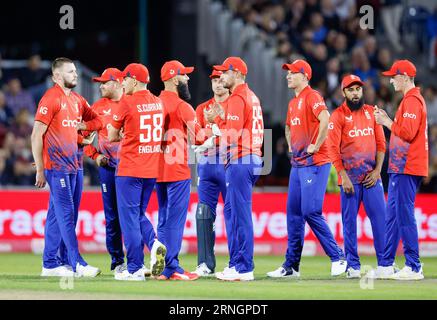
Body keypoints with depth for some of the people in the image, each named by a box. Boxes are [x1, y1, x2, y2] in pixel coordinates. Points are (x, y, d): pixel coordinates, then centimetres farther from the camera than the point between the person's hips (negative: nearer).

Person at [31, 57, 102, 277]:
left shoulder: (76, 100, 14)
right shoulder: (51, 98, -10)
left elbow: (96, 120, 25)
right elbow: (36, 135, -13)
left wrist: (81, 126, 4)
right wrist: (40, 170, -16)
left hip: (71, 166, 8)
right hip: (55, 166, -8)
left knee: (56, 214, 11)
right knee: (66, 214, -10)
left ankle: (50, 265, 16)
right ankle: (77, 264, -13)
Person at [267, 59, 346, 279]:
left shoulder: (312, 96, -10)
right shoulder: (293, 103, 19)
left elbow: (325, 119, -28)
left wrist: (315, 146, -22)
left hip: (314, 164, -10)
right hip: (297, 164, 10)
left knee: (310, 212, -15)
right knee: (293, 213, 9)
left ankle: (337, 258, -7)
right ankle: (291, 266, 13)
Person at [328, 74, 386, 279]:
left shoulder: (371, 112, 10)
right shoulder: (338, 116, -2)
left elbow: (381, 143, 11)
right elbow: (333, 149, -6)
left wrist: (377, 170, -1)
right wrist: (343, 177, -13)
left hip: (372, 177, 3)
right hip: (350, 177, -3)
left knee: (380, 219, -2)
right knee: (349, 221, 0)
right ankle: (353, 265, 6)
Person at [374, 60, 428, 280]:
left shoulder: (412, 101, -13)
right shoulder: (410, 99, 20)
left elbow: (408, 133, -21)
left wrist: (387, 122, -10)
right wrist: (386, 120, 13)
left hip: (406, 169, -11)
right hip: (400, 168, 11)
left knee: (404, 216, -10)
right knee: (392, 216, 12)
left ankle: (413, 268, -9)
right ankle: (386, 266, 16)